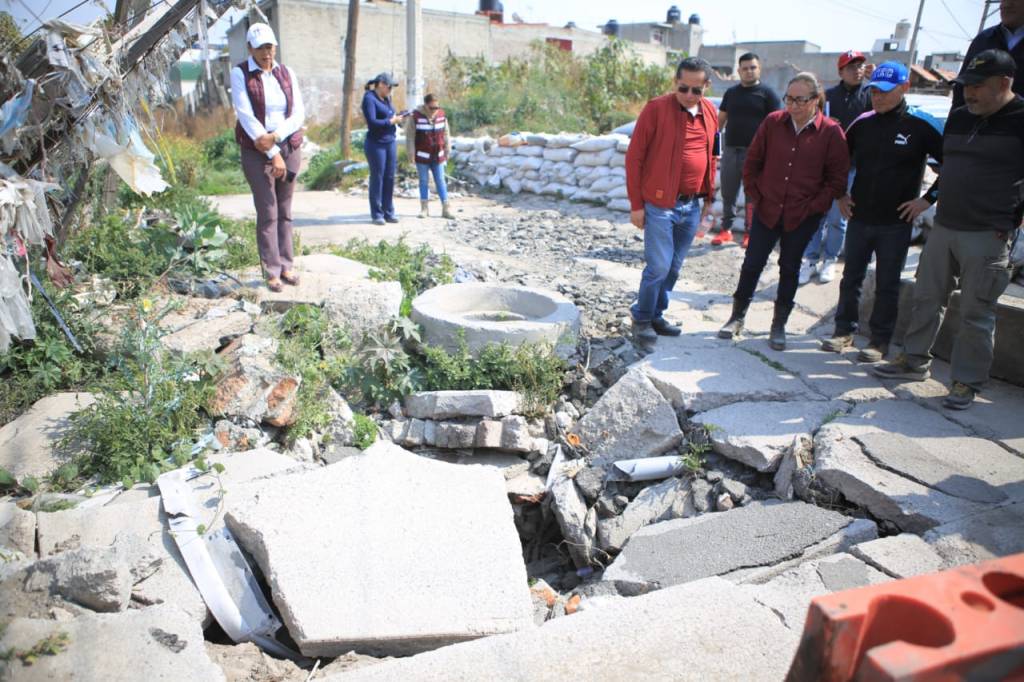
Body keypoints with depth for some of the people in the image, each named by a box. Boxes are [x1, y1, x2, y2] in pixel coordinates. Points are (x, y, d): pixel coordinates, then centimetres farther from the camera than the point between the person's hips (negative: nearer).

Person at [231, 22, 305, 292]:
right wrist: (274, 155, -20)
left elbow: (298, 114, -2)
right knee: (267, 213, -5)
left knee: (284, 211, 8)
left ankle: (286, 265, 16)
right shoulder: (240, 74, -7)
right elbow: (246, 117, -15)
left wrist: (274, 138, -19)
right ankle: (272, 272, 3)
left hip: (289, 148, 4)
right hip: (257, 152, -4)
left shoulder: (287, 73, 5)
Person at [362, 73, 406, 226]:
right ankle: (377, 214, 6)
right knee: (377, 178, -1)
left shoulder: (386, 98, 14)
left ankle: (388, 212, 14)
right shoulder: (369, 98, -9)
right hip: (376, 144, -7)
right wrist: (391, 121, -15)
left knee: (390, 178, 6)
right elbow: (372, 122, -19)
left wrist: (398, 117, 0)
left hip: (390, 142, 7)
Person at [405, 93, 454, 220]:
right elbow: (410, 137, -9)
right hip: (422, 156, -3)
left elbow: (446, 134, 9)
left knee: (440, 181, 4)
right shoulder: (415, 116, -11)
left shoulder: (441, 115, 1)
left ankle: (446, 209, 6)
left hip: (438, 156, 3)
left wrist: (447, 151, 10)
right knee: (424, 181, 6)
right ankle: (424, 208, 14)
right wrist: (411, 154, -10)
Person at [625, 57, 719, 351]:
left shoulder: (710, 112, 8)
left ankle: (656, 315, 29)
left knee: (674, 267, 13)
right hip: (660, 204, -6)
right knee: (659, 266, -7)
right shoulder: (656, 109, -10)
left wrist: (708, 196, 16)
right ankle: (641, 321, 11)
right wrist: (636, 204, -10)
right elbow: (634, 157, -9)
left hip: (692, 206, 6)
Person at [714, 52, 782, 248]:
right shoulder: (731, 92, 13)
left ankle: (749, 233, 12)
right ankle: (726, 230, 17)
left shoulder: (767, 93, 1)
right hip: (730, 150, 4)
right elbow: (721, 119, 17)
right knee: (728, 194, 7)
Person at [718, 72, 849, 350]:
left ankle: (779, 325, 24)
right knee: (752, 264, 7)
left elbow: (837, 179, -4)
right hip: (766, 210, 2)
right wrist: (754, 194, 2)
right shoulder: (773, 122, -2)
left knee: (789, 269, 11)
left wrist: (814, 206, -9)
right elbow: (752, 161, 7)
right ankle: (737, 317, 22)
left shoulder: (831, 132, -8)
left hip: (803, 217, -1)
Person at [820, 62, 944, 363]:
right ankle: (844, 331, 23)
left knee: (887, 285, 6)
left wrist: (928, 199, -8)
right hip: (859, 217, 4)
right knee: (851, 278, 11)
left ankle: (880, 341, 16)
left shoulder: (922, 126, -8)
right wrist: (839, 195, 10)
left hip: (896, 222, -3)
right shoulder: (861, 124, 3)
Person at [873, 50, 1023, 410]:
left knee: (976, 313, 0)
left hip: (987, 235, -6)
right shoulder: (958, 117, 11)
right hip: (943, 227, 7)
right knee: (926, 298, 13)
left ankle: (967, 381, 11)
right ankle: (914, 361, 27)